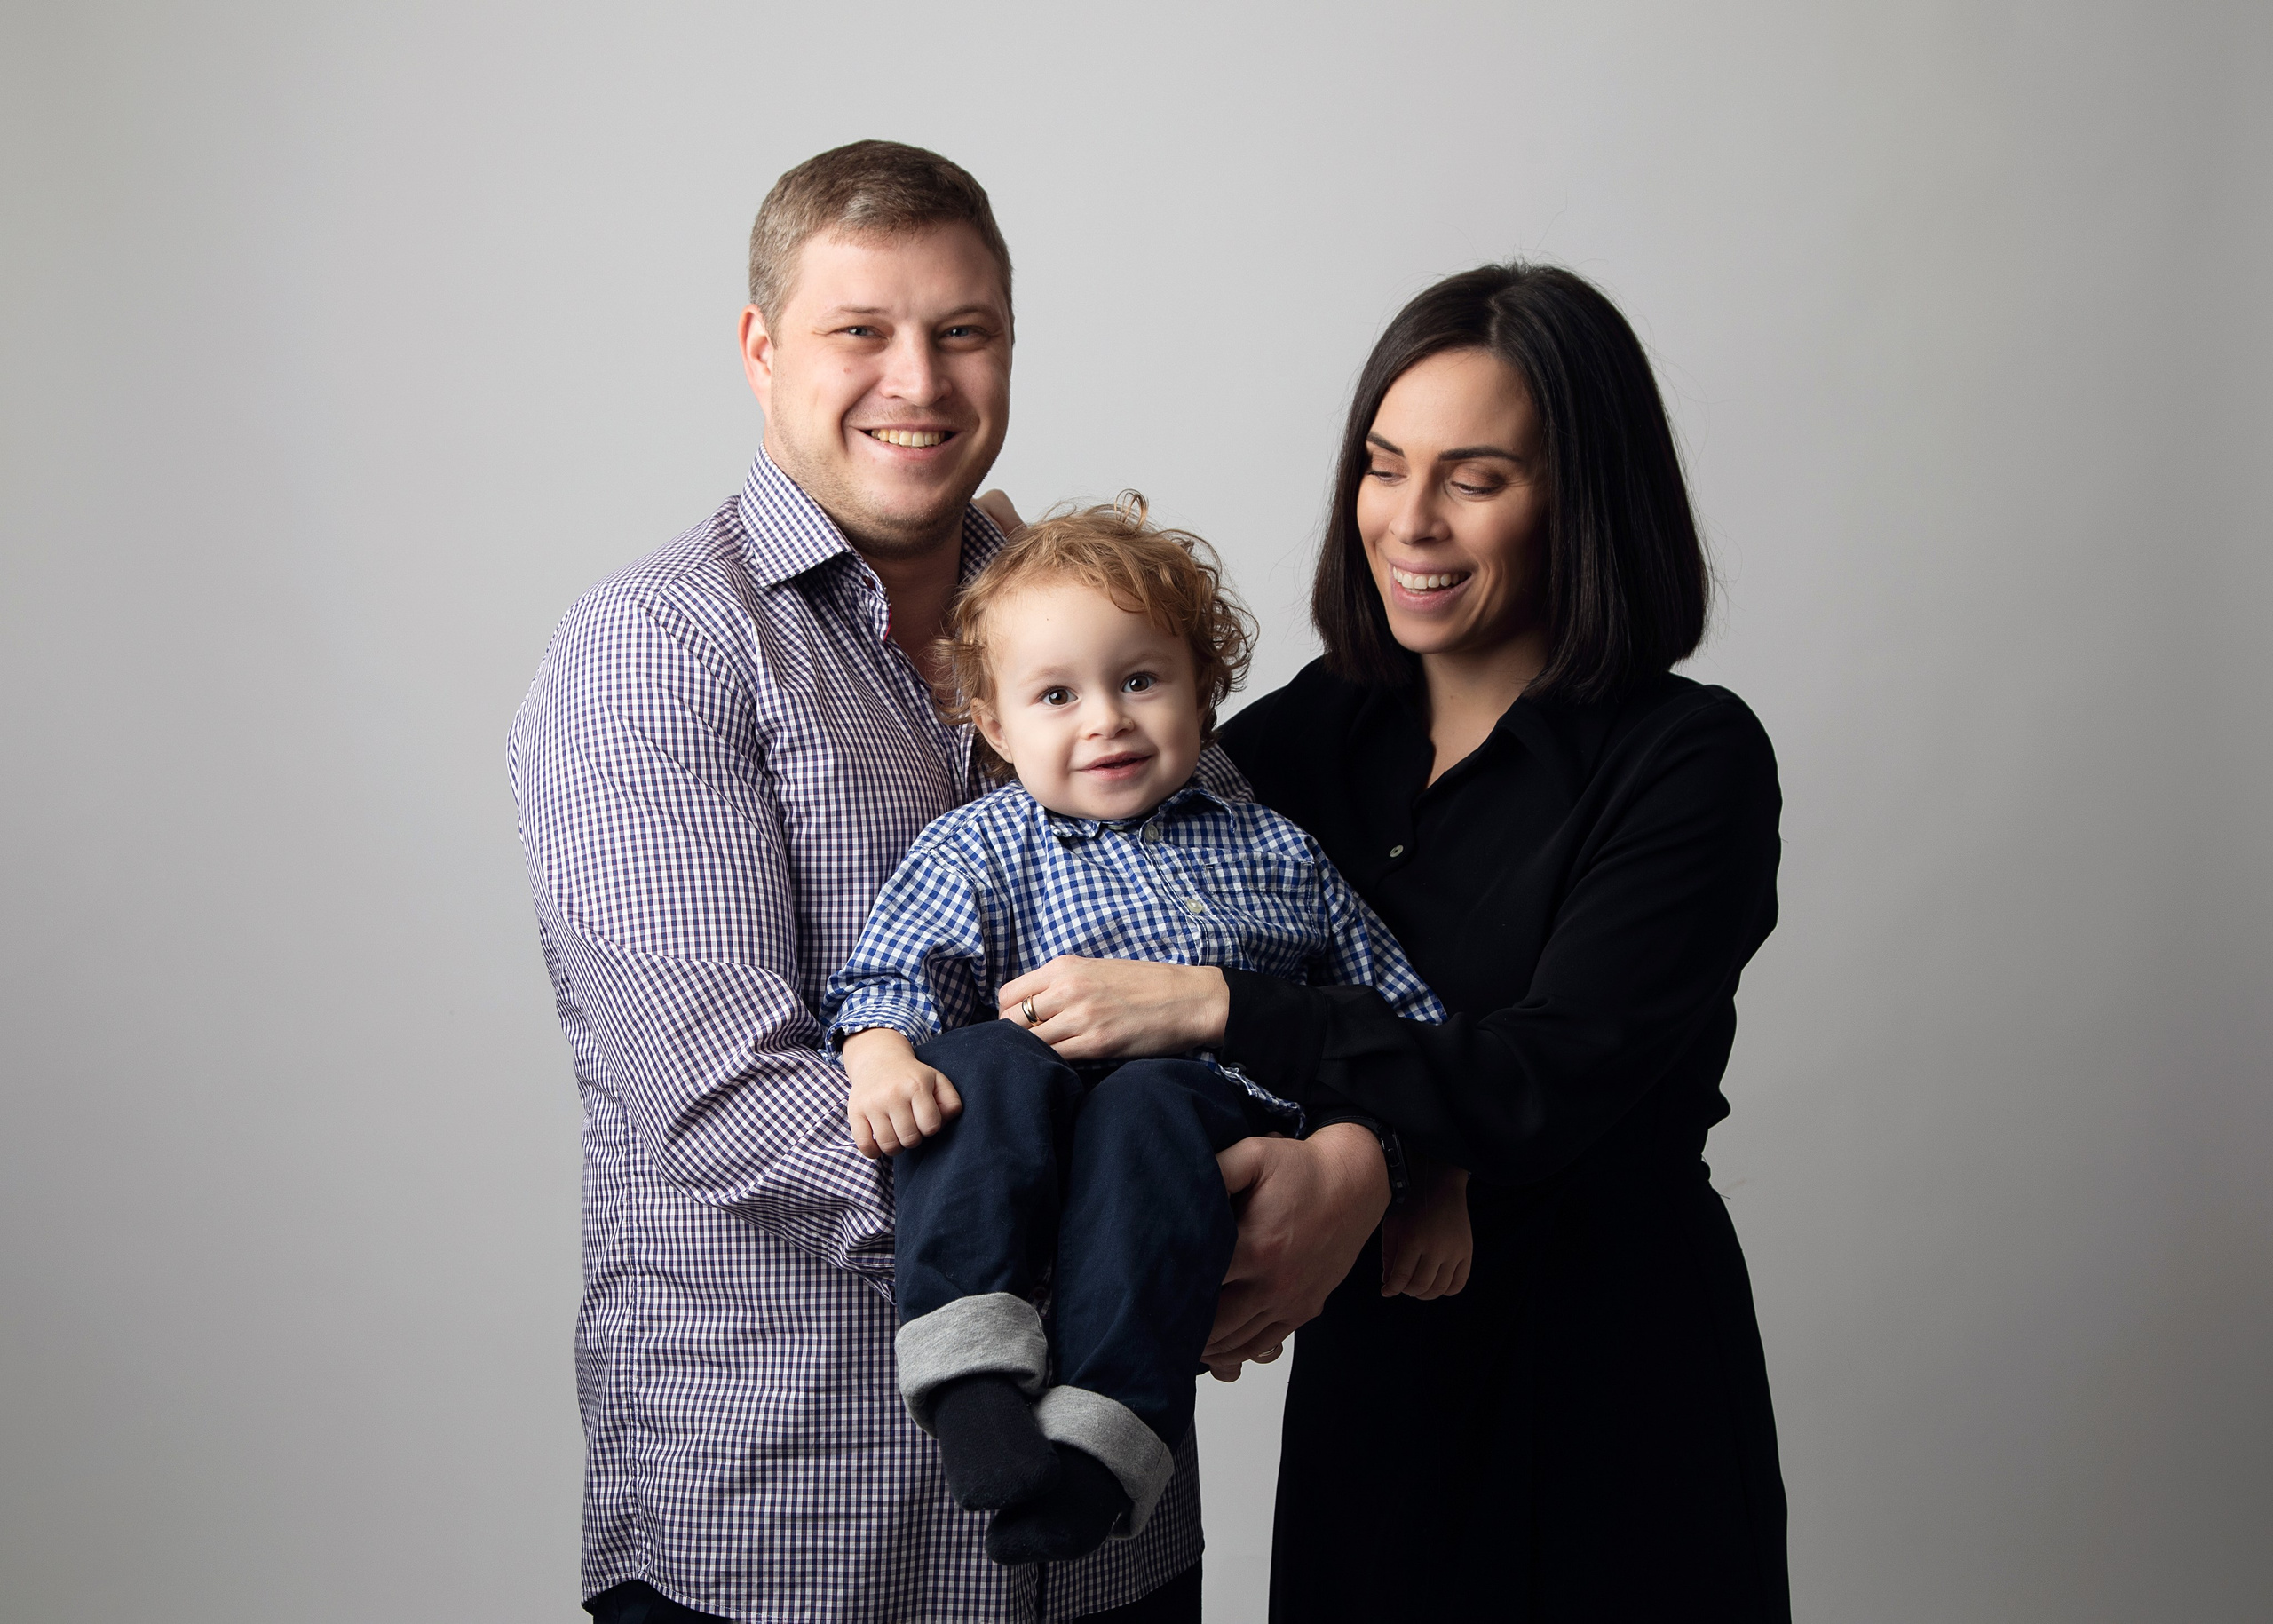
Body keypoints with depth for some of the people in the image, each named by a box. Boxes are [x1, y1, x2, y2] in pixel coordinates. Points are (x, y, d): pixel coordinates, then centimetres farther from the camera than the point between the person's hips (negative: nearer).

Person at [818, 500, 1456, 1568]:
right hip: (1030, 1159, 0)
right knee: (991, 1065, -32)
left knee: (1144, 1106, -35)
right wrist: (882, 1055, -21)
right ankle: (971, 1353, -40)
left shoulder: (1274, 853, 22)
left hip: (1217, 1126, 0)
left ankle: (1106, 1433, -46)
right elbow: (892, 971, 2)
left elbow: (1398, 1010, 27)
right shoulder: (982, 850, 15)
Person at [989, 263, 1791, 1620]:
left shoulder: (1690, 759, -12)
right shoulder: (1323, 725, 4)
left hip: (1612, 1402, -4)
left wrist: (1214, 1005, -24)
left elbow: (1547, 1083, -21)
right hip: (1366, 1379, 4)